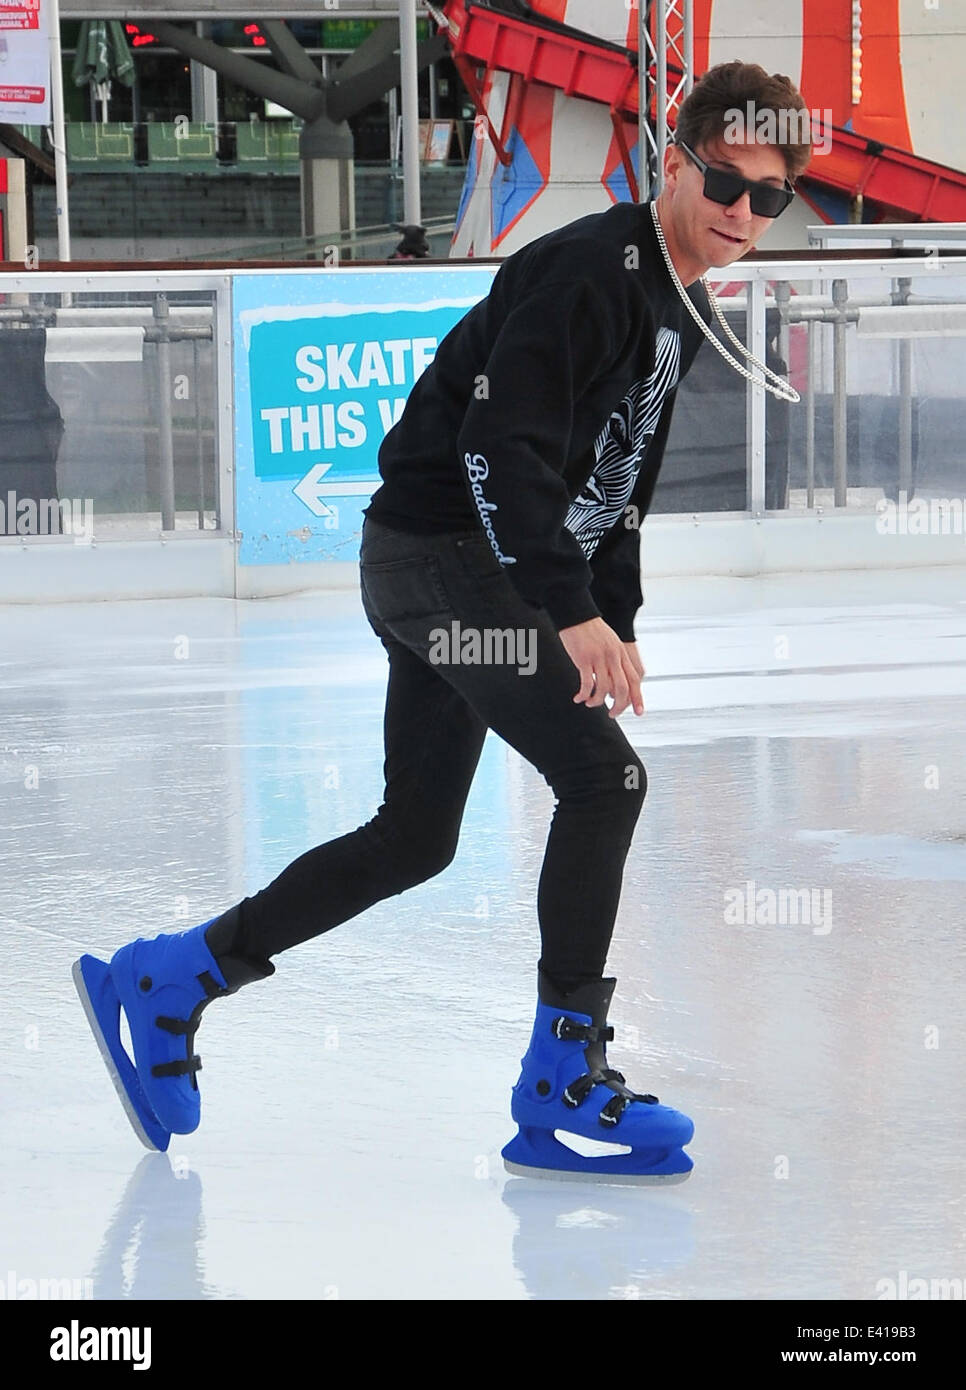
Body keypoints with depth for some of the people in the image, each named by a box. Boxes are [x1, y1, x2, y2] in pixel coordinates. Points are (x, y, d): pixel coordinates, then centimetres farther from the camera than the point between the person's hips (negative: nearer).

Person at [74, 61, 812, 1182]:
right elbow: (502, 446, -28)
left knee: (415, 838, 13)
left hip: (476, 572, 10)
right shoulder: (589, 271, -19)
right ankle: (561, 1091, -11)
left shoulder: (679, 307, 13)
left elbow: (618, 478, 24)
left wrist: (618, 621, 18)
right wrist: (573, 613, -33)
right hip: (440, 552, -10)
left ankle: (168, 979, 22)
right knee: (603, 777, -16)